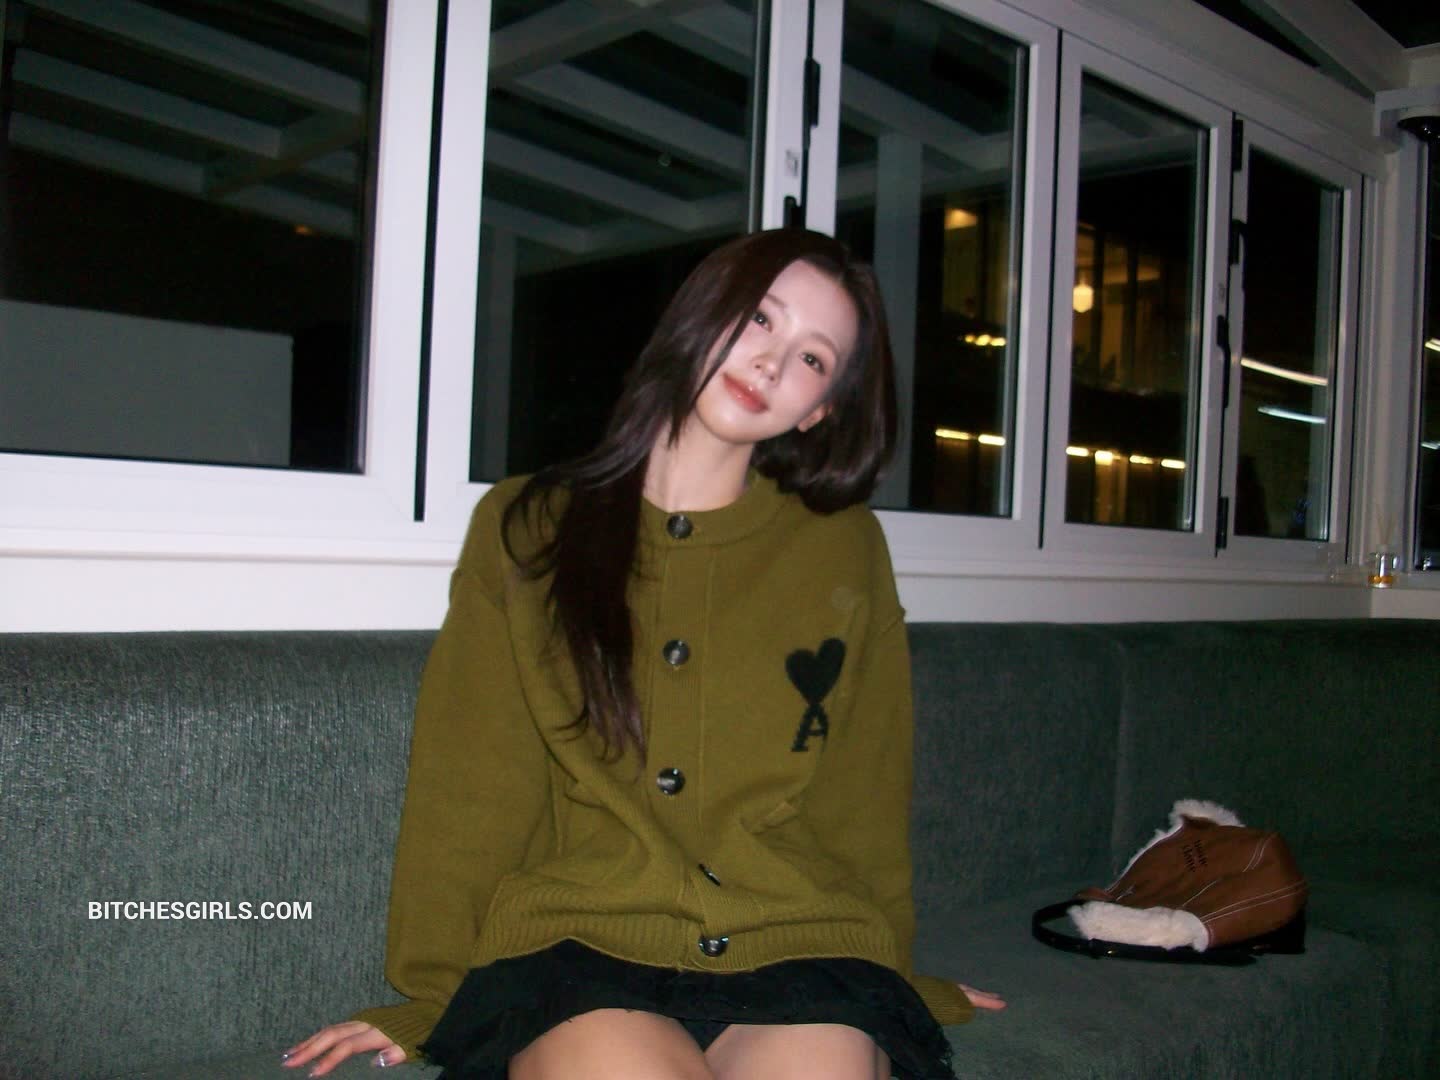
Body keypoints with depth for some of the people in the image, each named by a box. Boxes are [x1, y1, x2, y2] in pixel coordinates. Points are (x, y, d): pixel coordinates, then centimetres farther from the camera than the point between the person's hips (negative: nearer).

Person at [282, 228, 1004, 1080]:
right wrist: (432, 995, 8)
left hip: (797, 947, 1)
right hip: (578, 944, 0)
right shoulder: (526, 528, 9)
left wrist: (898, 981, 21)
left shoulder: (846, 550, 9)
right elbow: (468, 787, 8)